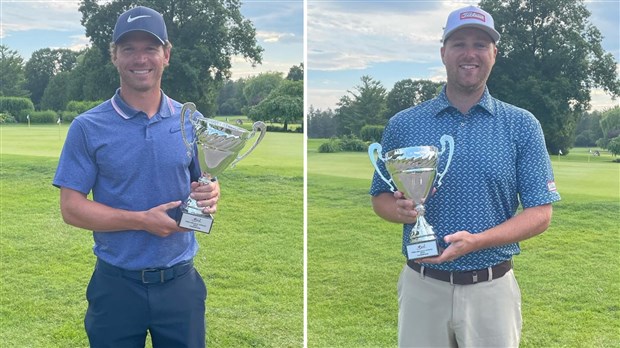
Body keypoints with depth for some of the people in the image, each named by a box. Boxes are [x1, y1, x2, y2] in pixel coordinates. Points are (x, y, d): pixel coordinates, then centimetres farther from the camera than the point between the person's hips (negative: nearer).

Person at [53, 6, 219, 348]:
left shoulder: (191, 122, 2)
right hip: (117, 284, -2)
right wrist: (142, 220, -18)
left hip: (180, 281, 2)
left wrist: (209, 195, -13)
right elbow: (71, 207, -7)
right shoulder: (87, 127, -5)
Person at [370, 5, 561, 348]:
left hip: (492, 289, 0)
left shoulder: (522, 125, -1)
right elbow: (380, 198, 9)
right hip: (422, 285, 1)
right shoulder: (403, 124, 1)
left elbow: (540, 214, -4)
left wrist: (476, 241, -19)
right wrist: (401, 210, -15)